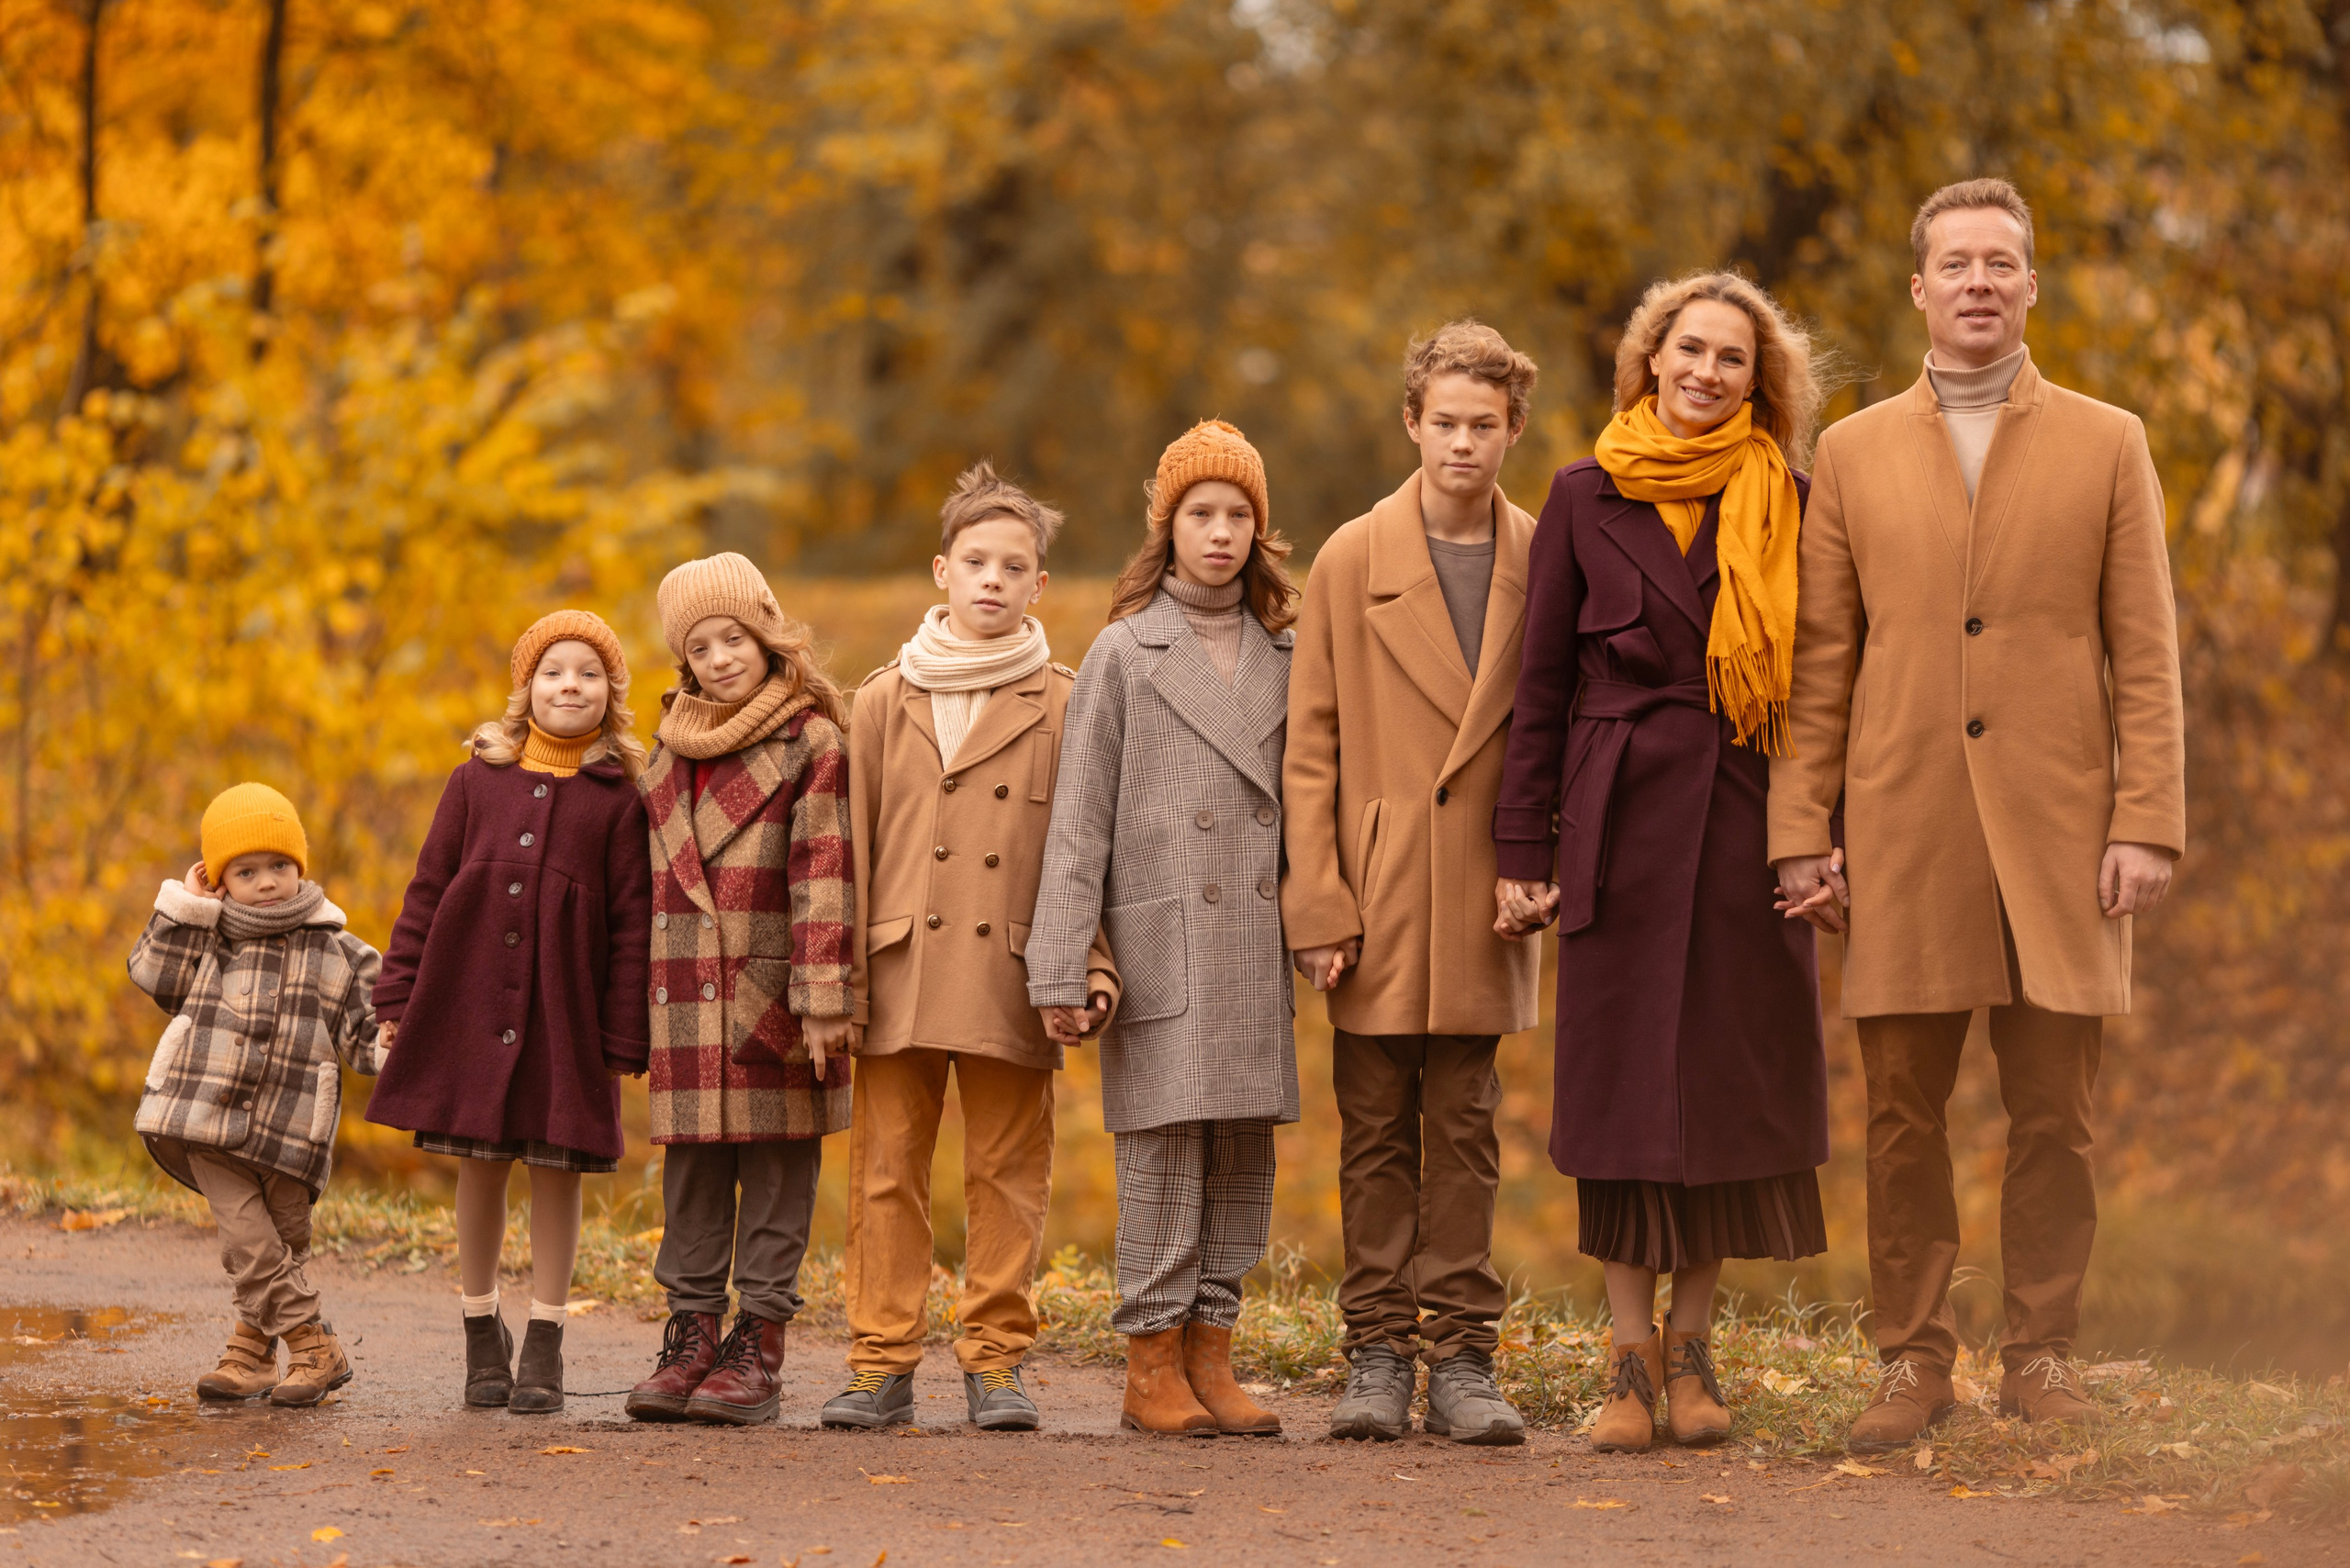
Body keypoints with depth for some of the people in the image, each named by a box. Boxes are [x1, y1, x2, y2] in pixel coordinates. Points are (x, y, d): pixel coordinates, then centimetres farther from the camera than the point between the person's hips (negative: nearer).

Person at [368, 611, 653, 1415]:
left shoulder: (618, 798, 1)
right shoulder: (478, 781, 6)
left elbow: (632, 923, 0)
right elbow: (428, 890, 9)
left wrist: (624, 1039, -5)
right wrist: (398, 998, 4)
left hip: (567, 1014, -1)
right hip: (470, 1006, 1)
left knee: (556, 1170, 2)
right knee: (480, 1168, 6)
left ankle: (544, 1346, 12)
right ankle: (482, 1334, 20)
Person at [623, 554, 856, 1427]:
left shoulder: (811, 742, -3)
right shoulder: (673, 747, 15)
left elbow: (823, 874, -9)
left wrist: (822, 997, -15)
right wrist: (643, 993, 17)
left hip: (772, 992, -5)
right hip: (688, 995, 5)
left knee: (776, 1165, -1)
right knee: (692, 1166, 6)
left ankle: (758, 1348, 2)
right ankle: (691, 1338, 10)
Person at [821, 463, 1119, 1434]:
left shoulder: (1065, 707, 5)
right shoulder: (884, 702, 8)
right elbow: (849, 849, 7)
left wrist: (1093, 962, -6)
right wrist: (844, 977, 1)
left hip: (1012, 983, -1)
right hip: (900, 974, 1)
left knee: (1008, 1174, 3)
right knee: (887, 1171, 3)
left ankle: (996, 1361, 11)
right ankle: (883, 1364, 9)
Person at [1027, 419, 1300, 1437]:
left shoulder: (1282, 658, 13)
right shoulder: (1124, 655, 2)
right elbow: (1079, 825, -1)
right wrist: (1062, 971, -8)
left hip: (1256, 946, 4)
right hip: (1160, 945, -4)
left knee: (1244, 1156, 4)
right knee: (1164, 1152, -5)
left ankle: (1210, 1359, 10)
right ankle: (1152, 1368, 1)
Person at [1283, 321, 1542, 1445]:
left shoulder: (1542, 564, 4)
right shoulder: (1353, 560, 1)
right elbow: (1310, 748, 1)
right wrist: (1317, 901, -6)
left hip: (1485, 902, 1)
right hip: (1378, 898, -1)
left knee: (1464, 1131, 4)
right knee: (1376, 1131, 4)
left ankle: (1461, 1361, 7)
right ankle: (1379, 1357, 9)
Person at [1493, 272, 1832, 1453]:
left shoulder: (1785, 507, 5)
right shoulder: (1585, 499, 4)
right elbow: (1541, 684, 5)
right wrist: (1524, 850, 0)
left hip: (1746, 823, 1)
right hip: (1622, 820, -1)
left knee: (1727, 1079, 3)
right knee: (1623, 1081, 1)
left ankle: (1693, 1350, 15)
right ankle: (1631, 1356, 8)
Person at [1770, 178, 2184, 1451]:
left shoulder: (2105, 446, 8)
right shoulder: (1854, 454, 10)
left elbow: (2146, 657, 4)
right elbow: (1818, 664, 9)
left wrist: (2147, 824, -5)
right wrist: (1802, 835, 2)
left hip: (2056, 830, -1)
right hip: (1903, 835, 1)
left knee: (2053, 1115, 1)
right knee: (1904, 1116, 2)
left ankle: (2041, 1356, 12)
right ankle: (1914, 1359, 10)